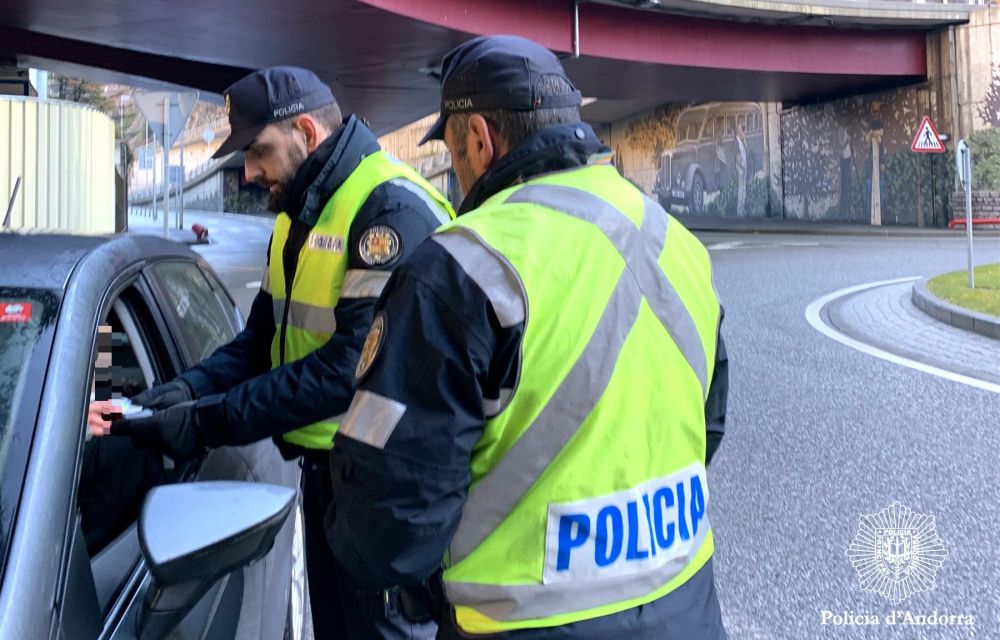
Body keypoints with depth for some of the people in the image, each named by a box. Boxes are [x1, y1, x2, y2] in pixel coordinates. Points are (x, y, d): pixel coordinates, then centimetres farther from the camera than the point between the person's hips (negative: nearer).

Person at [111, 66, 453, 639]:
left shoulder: (394, 208, -20)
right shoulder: (300, 217, 12)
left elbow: (353, 367, -27)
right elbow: (264, 337, 14)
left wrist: (206, 422, -23)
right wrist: (192, 387, -5)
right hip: (323, 468, 9)